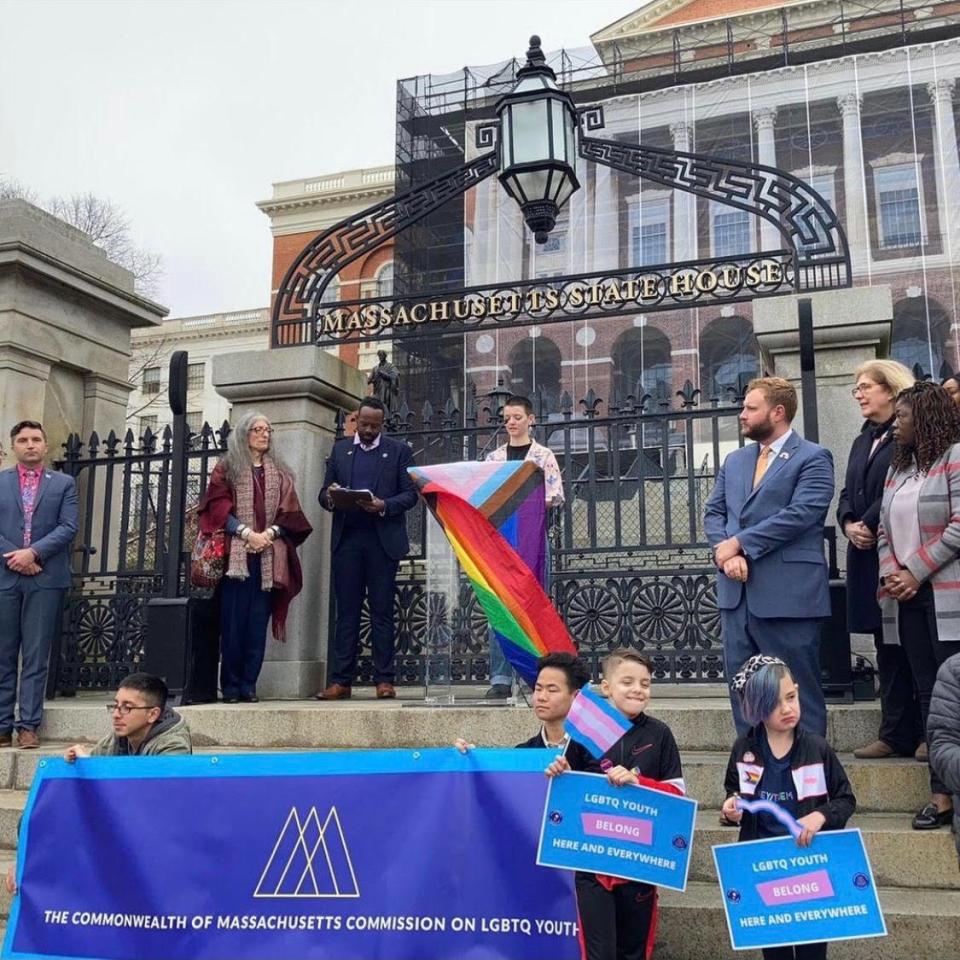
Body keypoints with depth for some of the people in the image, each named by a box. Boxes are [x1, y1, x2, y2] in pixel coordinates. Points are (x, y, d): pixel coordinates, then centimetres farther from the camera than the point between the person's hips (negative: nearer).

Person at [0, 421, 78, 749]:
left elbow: (68, 527, -1)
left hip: (46, 578, -1)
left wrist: (33, 553, -12)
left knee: (36, 657, 0)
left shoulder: (64, 483, 9)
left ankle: (28, 726, 3)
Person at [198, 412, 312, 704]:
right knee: (233, 621, -4)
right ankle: (231, 686, 2)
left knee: (258, 622, -1)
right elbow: (218, 507, -2)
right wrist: (246, 533, -14)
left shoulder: (279, 473, 18)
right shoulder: (226, 469, 9)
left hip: (268, 556, 3)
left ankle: (248, 685, 4)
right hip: (235, 554, -2)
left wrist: (270, 532, -8)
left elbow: (289, 512, 10)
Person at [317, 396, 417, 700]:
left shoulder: (398, 451, 8)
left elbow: (410, 494, 2)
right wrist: (330, 497, -10)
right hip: (347, 539, 2)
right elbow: (324, 493, 13)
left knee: (382, 612, 1)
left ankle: (384, 680, 5)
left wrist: (384, 505, -16)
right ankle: (341, 680, 5)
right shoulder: (340, 449, 16)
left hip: (383, 540, -2)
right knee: (346, 612, 3)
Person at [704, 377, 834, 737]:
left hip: (788, 595, -6)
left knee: (798, 691, 3)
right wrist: (727, 554, -7)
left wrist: (739, 542, -13)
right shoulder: (734, 461, 19)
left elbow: (799, 515, -15)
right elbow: (714, 513, 12)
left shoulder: (813, 458, -2)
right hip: (737, 592, 7)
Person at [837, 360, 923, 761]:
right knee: (886, 647, 10)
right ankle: (896, 734, 15)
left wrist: (869, 525, -14)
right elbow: (848, 495, 16)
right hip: (869, 555, 8)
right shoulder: (863, 442, 19)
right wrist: (850, 525, -2)